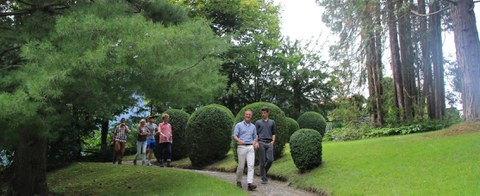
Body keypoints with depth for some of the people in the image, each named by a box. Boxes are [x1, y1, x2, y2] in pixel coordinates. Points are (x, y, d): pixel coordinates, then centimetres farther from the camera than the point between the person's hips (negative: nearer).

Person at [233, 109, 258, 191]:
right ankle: (239, 181, 23)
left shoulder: (253, 126, 16)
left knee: (251, 165, -12)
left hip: (250, 147, 3)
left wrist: (255, 143, -1)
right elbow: (234, 136, -5)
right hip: (242, 147, -3)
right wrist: (239, 141, -26)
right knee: (241, 166, 1)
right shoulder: (239, 125, 4)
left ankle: (250, 183, -18)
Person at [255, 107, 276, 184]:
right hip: (261, 143, -2)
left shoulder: (272, 122, 15)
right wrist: (256, 142, -7)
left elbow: (273, 133, 18)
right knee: (262, 161, -3)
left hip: (269, 143, 2)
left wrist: (273, 141, 2)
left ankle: (264, 172, 17)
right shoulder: (258, 122, 9)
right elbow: (256, 134, 7)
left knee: (270, 160, -9)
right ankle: (264, 178, 3)